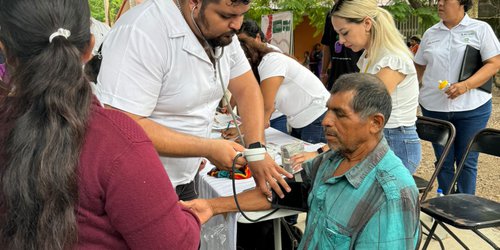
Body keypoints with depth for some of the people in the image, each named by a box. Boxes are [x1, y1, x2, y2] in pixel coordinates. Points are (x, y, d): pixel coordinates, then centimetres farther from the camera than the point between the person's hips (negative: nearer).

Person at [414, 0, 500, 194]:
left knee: (467, 162, 5)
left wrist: (466, 85, -20)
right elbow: (419, 67, 17)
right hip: (434, 108, 3)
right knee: (444, 162, 10)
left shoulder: (481, 29, 0)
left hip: (471, 108, -3)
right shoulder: (430, 34, 10)